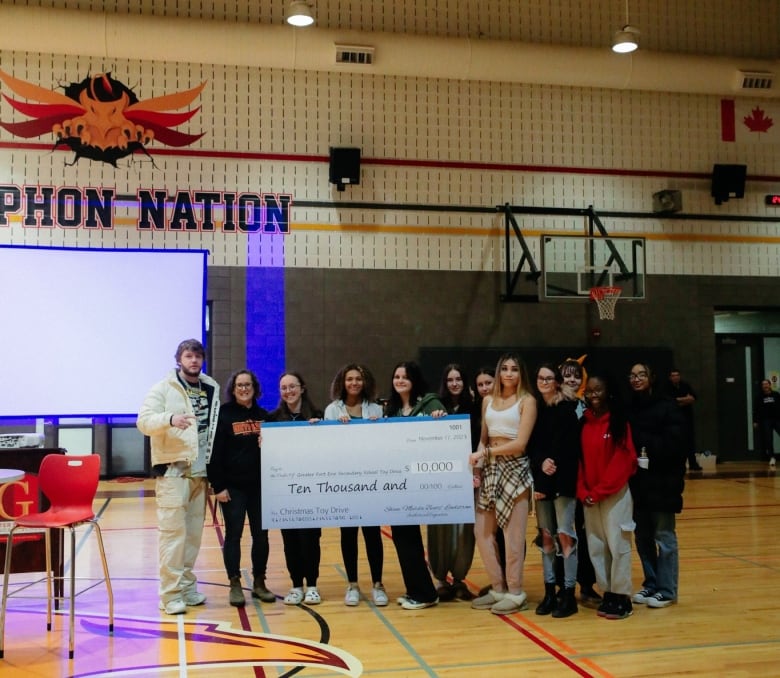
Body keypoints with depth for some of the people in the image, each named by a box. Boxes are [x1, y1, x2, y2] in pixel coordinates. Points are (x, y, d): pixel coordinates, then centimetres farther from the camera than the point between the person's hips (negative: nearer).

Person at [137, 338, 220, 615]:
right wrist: (170, 419, -33)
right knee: (173, 530, -8)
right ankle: (170, 594, -2)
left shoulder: (211, 389, 11)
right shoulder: (163, 388, -4)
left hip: (200, 471, 5)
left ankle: (187, 585, 23)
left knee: (194, 532, 12)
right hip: (172, 470, -5)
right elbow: (143, 421, -14)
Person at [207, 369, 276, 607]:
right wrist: (218, 486, -13)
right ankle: (235, 585, 11)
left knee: (261, 534, 7)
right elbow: (214, 452, -8)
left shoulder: (263, 415, 9)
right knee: (233, 534, 2)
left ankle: (259, 583, 19)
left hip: (260, 485, 4)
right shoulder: (223, 414, -4)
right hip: (233, 486, -4)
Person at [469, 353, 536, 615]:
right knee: (482, 530, 5)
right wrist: (476, 462, 0)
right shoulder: (488, 401, 13)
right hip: (490, 469, 6)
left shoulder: (527, 401, -3)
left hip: (514, 469, -6)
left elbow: (520, 443, -9)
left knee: (512, 533, -2)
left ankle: (515, 593, 9)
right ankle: (498, 588, 17)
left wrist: (485, 452, -10)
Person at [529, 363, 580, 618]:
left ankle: (568, 594, -1)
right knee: (546, 535, 6)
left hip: (563, 479, -4)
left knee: (565, 534, -6)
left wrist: (552, 468, -15)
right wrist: (541, 463, -13)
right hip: (541, 479, 5)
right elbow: (531, 445, 5)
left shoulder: (568, 409, -4)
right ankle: (549, 591, 13)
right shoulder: (535, 409, 10)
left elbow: (567, 448, -10)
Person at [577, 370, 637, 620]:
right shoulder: (585, 423, 8)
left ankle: (622, 598, 5)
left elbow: (623, 461, -12)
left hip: (614, 494, -5)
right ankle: (608, 593, 18)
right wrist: (583, 492, -4)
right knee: (596, 547, 8)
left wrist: (599, 492, -13)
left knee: (618, 545, -2)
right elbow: (581, 459, 8)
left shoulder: (619, 422, -7)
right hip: (589, 497, 5)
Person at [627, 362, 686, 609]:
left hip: (661, 482, -4)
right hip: (636, 482, 4)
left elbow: (672, 445, -13)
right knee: (642, 536, 11)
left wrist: (641, 440, -16)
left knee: (664, 537, 3)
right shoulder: (628, 409, 6)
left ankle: (666, 590, 13)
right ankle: (651, 585, 25)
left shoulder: (667, 407, -6)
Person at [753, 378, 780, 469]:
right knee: (768, 439, 0)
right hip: (766, 421, 0)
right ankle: (772, 458, 9)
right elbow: (756, 410, 4)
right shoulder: (760, 397, 4)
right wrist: (755, 421, -1)